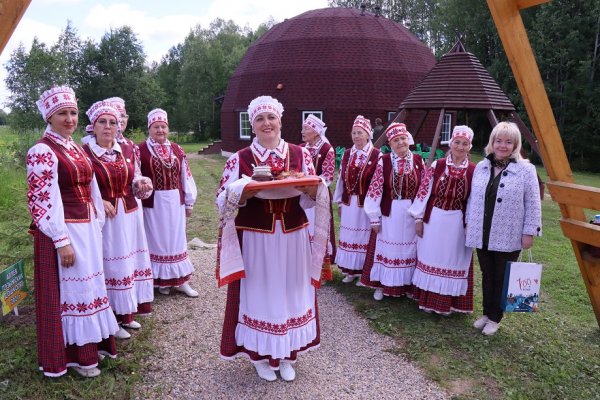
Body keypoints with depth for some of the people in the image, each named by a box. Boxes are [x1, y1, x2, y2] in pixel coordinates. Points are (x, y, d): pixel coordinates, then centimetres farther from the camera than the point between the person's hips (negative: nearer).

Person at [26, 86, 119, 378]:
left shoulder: (76, 149, 12)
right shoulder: (42, 151, -13)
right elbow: (43, 201, -17)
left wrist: (97, 225, 15)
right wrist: (61, 241, -19)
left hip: (87, 228, 8)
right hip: (63, 231, -8)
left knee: (88, 284, 16)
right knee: (69, 289, 2)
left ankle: (91, 343, 32)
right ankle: (73, 354, 18)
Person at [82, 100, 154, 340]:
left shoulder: (127, 151, 7)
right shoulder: (84, 153, -10)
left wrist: (143, 183, -4)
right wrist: (98, 202, -19)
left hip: (130, 216, 6)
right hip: (104, 219, -6)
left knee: (131, 262, 12)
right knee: (111, 266, 0)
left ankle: (126, 314, 28)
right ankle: (111, 319, 14)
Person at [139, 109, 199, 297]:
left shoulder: (177, 150, 8)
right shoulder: (141, 150, -5)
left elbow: (185, 177, 11)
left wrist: (189, 202, 11)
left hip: (175, 202, 4)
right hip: (153, 203, -4)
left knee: (176, 238, 10)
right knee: (157, 239, 6)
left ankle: (180, 280, 20)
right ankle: (161, 280, 19)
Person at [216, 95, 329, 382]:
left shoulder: (300, 154, 2)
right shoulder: (239, 159, -3)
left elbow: (311, 200, 3)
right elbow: (222, 201, -4)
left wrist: (311, 190, -20)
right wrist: (243, 193, -23)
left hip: (292, 239, 2)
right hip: (255, 241, -2)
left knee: (291, 293, 11)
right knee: (258, 294, 8)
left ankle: (288, 355, 32)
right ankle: (261, 355, 29)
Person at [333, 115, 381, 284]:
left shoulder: (376, 155, -9)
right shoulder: (347, 154, 8)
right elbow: (341, 179, 10)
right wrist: (339, 202, 10)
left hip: (366, 204, -5)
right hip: (348, 203, 5)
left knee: (364, 237, 5)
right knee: (349, 236, 12)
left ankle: (363, 272, 17)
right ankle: (350, 271, 25)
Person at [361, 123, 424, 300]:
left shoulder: (418, 161, 0)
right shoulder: (384, 161, -7)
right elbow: (375, 189, -7)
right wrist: (374, 217, -8)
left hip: (411, 214, 2)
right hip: (389, 213, -2)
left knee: (409, 249, 12)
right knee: (387, 249, 8)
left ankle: (408, 285, 28)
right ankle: (381, 285, 22)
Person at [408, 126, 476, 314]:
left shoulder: (473, 171, -3)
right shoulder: (436, 166, -3)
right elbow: (423, 192, -1)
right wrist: (418, 218, -2)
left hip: (457, 224, 0)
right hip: (433, 220, 0)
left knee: (453, 261, 9)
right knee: (431, 258, 10)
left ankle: (447, 302, 25)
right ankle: (427, 299, 25)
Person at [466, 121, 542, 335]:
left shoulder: (526, 170, -7)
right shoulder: (481, 167, 6)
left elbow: (533, 204, -6)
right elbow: (472, 198, 12)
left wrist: (529, 232, -9)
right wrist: (468, 223, 12)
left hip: (508, 237, -4)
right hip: (482, 235, 4)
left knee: (502, 279, 9)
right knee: (487, 276, 16)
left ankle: (494, 318, 24)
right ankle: (487, 313, 31)